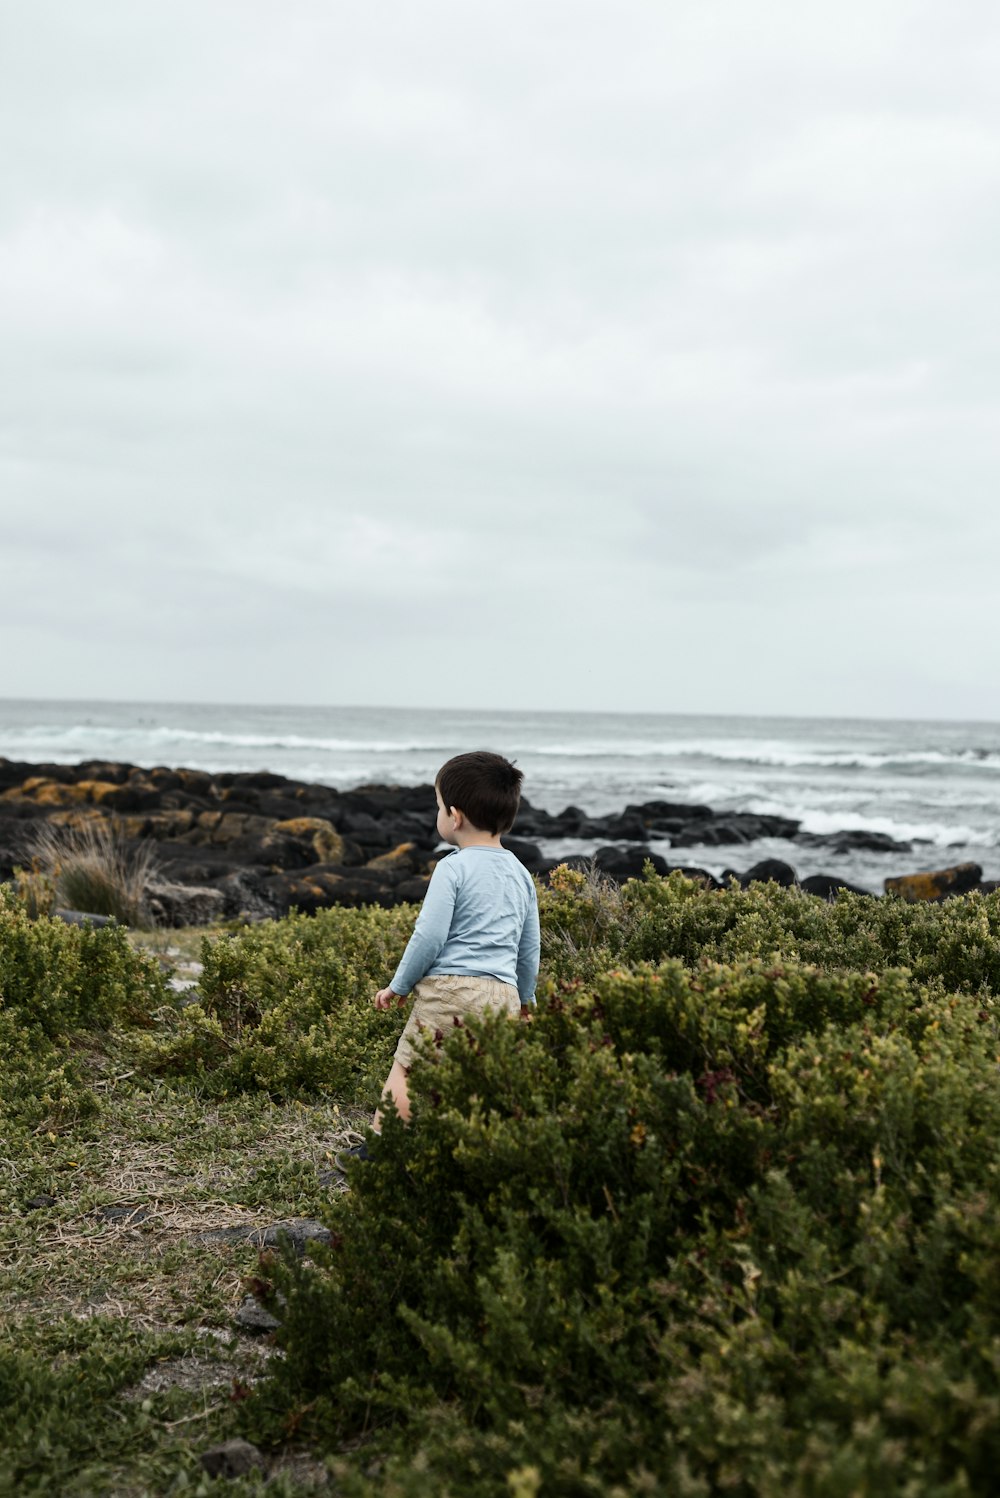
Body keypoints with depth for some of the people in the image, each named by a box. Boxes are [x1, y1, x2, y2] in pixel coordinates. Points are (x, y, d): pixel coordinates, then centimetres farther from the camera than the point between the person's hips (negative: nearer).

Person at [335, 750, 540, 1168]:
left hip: (449, 988, -6)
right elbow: (530, 946, 20)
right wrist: (525, 997, 34)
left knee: (405, 1068, 0)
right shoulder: (520, 874, 14)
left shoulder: (452, 868, -7)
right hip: (502, 993, 6)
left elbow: (428, 936, -12)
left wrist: (398, 986, 1)